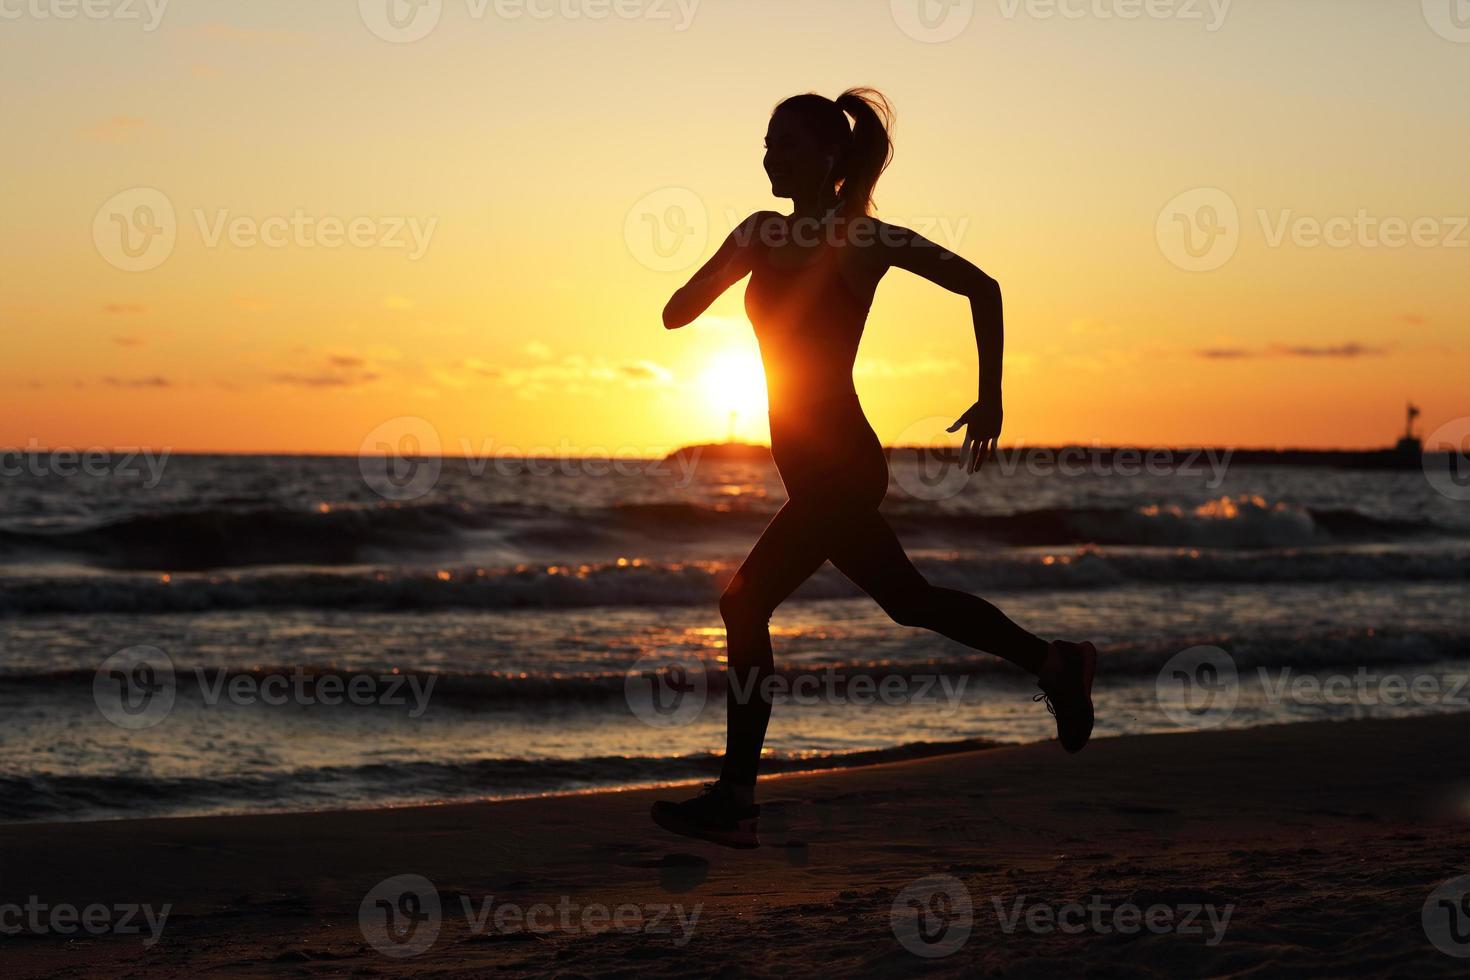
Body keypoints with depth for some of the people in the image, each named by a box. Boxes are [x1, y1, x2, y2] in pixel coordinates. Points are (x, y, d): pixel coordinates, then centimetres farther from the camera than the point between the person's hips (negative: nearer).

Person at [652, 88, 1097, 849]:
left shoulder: (863, 238, -8)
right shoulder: (762, 232, 11)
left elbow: (981, 288, -2)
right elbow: (677, 314, 10)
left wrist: (991, 399, -5)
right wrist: (727, 264, -7)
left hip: (840, 463, -8)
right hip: (815, 469, 8)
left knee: (745, 604, -12)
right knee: (907, 599, 18)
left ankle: (734, 801, -5)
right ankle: (1055, 665, 33)